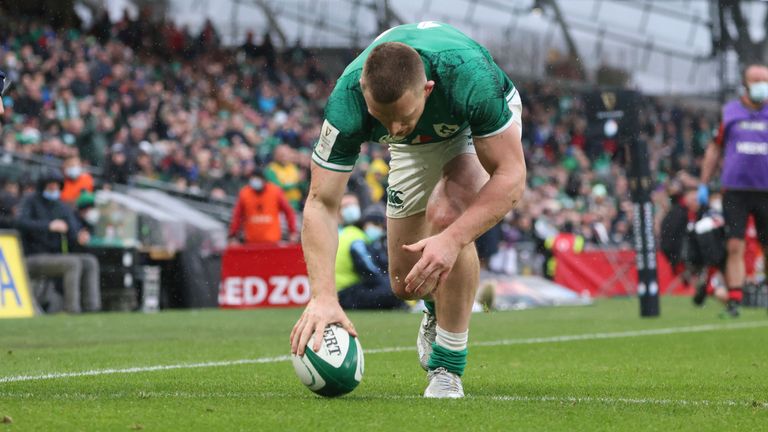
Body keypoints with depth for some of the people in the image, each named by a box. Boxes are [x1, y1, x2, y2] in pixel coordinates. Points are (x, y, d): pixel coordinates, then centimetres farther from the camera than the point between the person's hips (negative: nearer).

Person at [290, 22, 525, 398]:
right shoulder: (347, 101, -38)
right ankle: (437, 310, 43)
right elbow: (321, 203, -32)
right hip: (419, 143, 3)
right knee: (405, 284, 2)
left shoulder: (469, 76, -45)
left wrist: (453, 239, -51)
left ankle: (447, 369, -18)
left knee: (447, 215, -32)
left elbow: (510, 177, -38)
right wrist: (323, 295, -45)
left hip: (478, 124, -3)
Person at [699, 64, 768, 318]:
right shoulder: (729, 112, 6)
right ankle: (734, 302, -7)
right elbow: (715, 149, 13)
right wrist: (703, 185, 11)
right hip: (735, 190, -1)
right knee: (734, 247, -7)